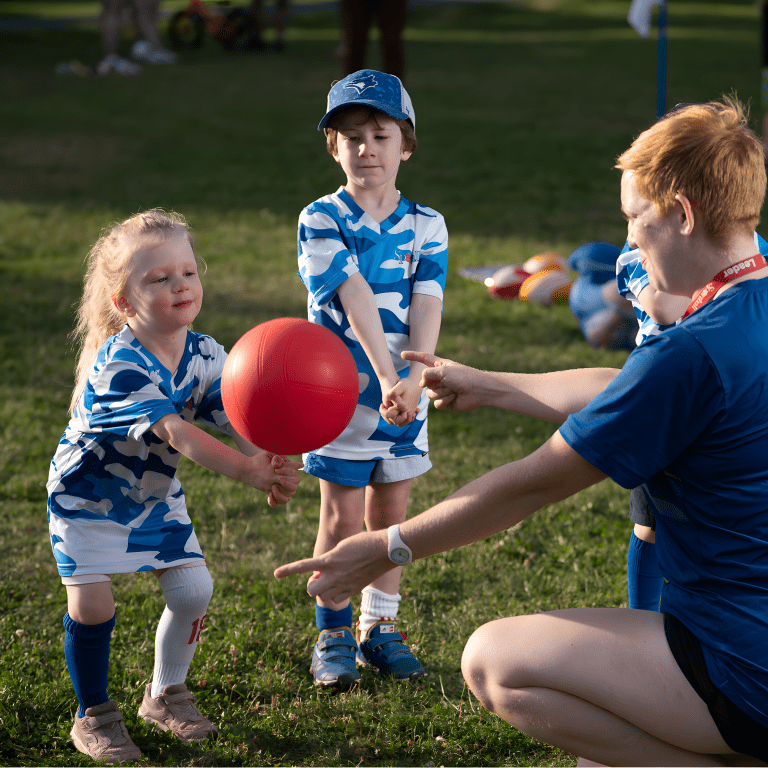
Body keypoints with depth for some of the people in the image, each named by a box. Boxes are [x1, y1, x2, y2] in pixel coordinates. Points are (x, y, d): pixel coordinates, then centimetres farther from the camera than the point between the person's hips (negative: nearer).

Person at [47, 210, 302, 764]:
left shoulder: (205, 356, -11)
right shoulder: (119, 364, -32)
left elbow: (238, 421, -23)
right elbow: (175, 433, -41)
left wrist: (276, 461, -45)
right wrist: (247, 472, -51)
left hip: (154, 492, 6)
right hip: (88, 495, -6)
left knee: (193, 589, -2)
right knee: (92, 605, -10)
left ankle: (166, 695, 21)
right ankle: (94, 715, 12)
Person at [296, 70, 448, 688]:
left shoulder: (426, 226, 2)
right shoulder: (321, 221, -7)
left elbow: (427, 306, -10)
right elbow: (355, 299, -19)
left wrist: (415, 377, -26)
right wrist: (385, 376, -30)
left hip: (404, 394, 3)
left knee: (391, 514, 10)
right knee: (343, 519, 1)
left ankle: (379, 629, 22)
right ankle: (333, 634, 14)